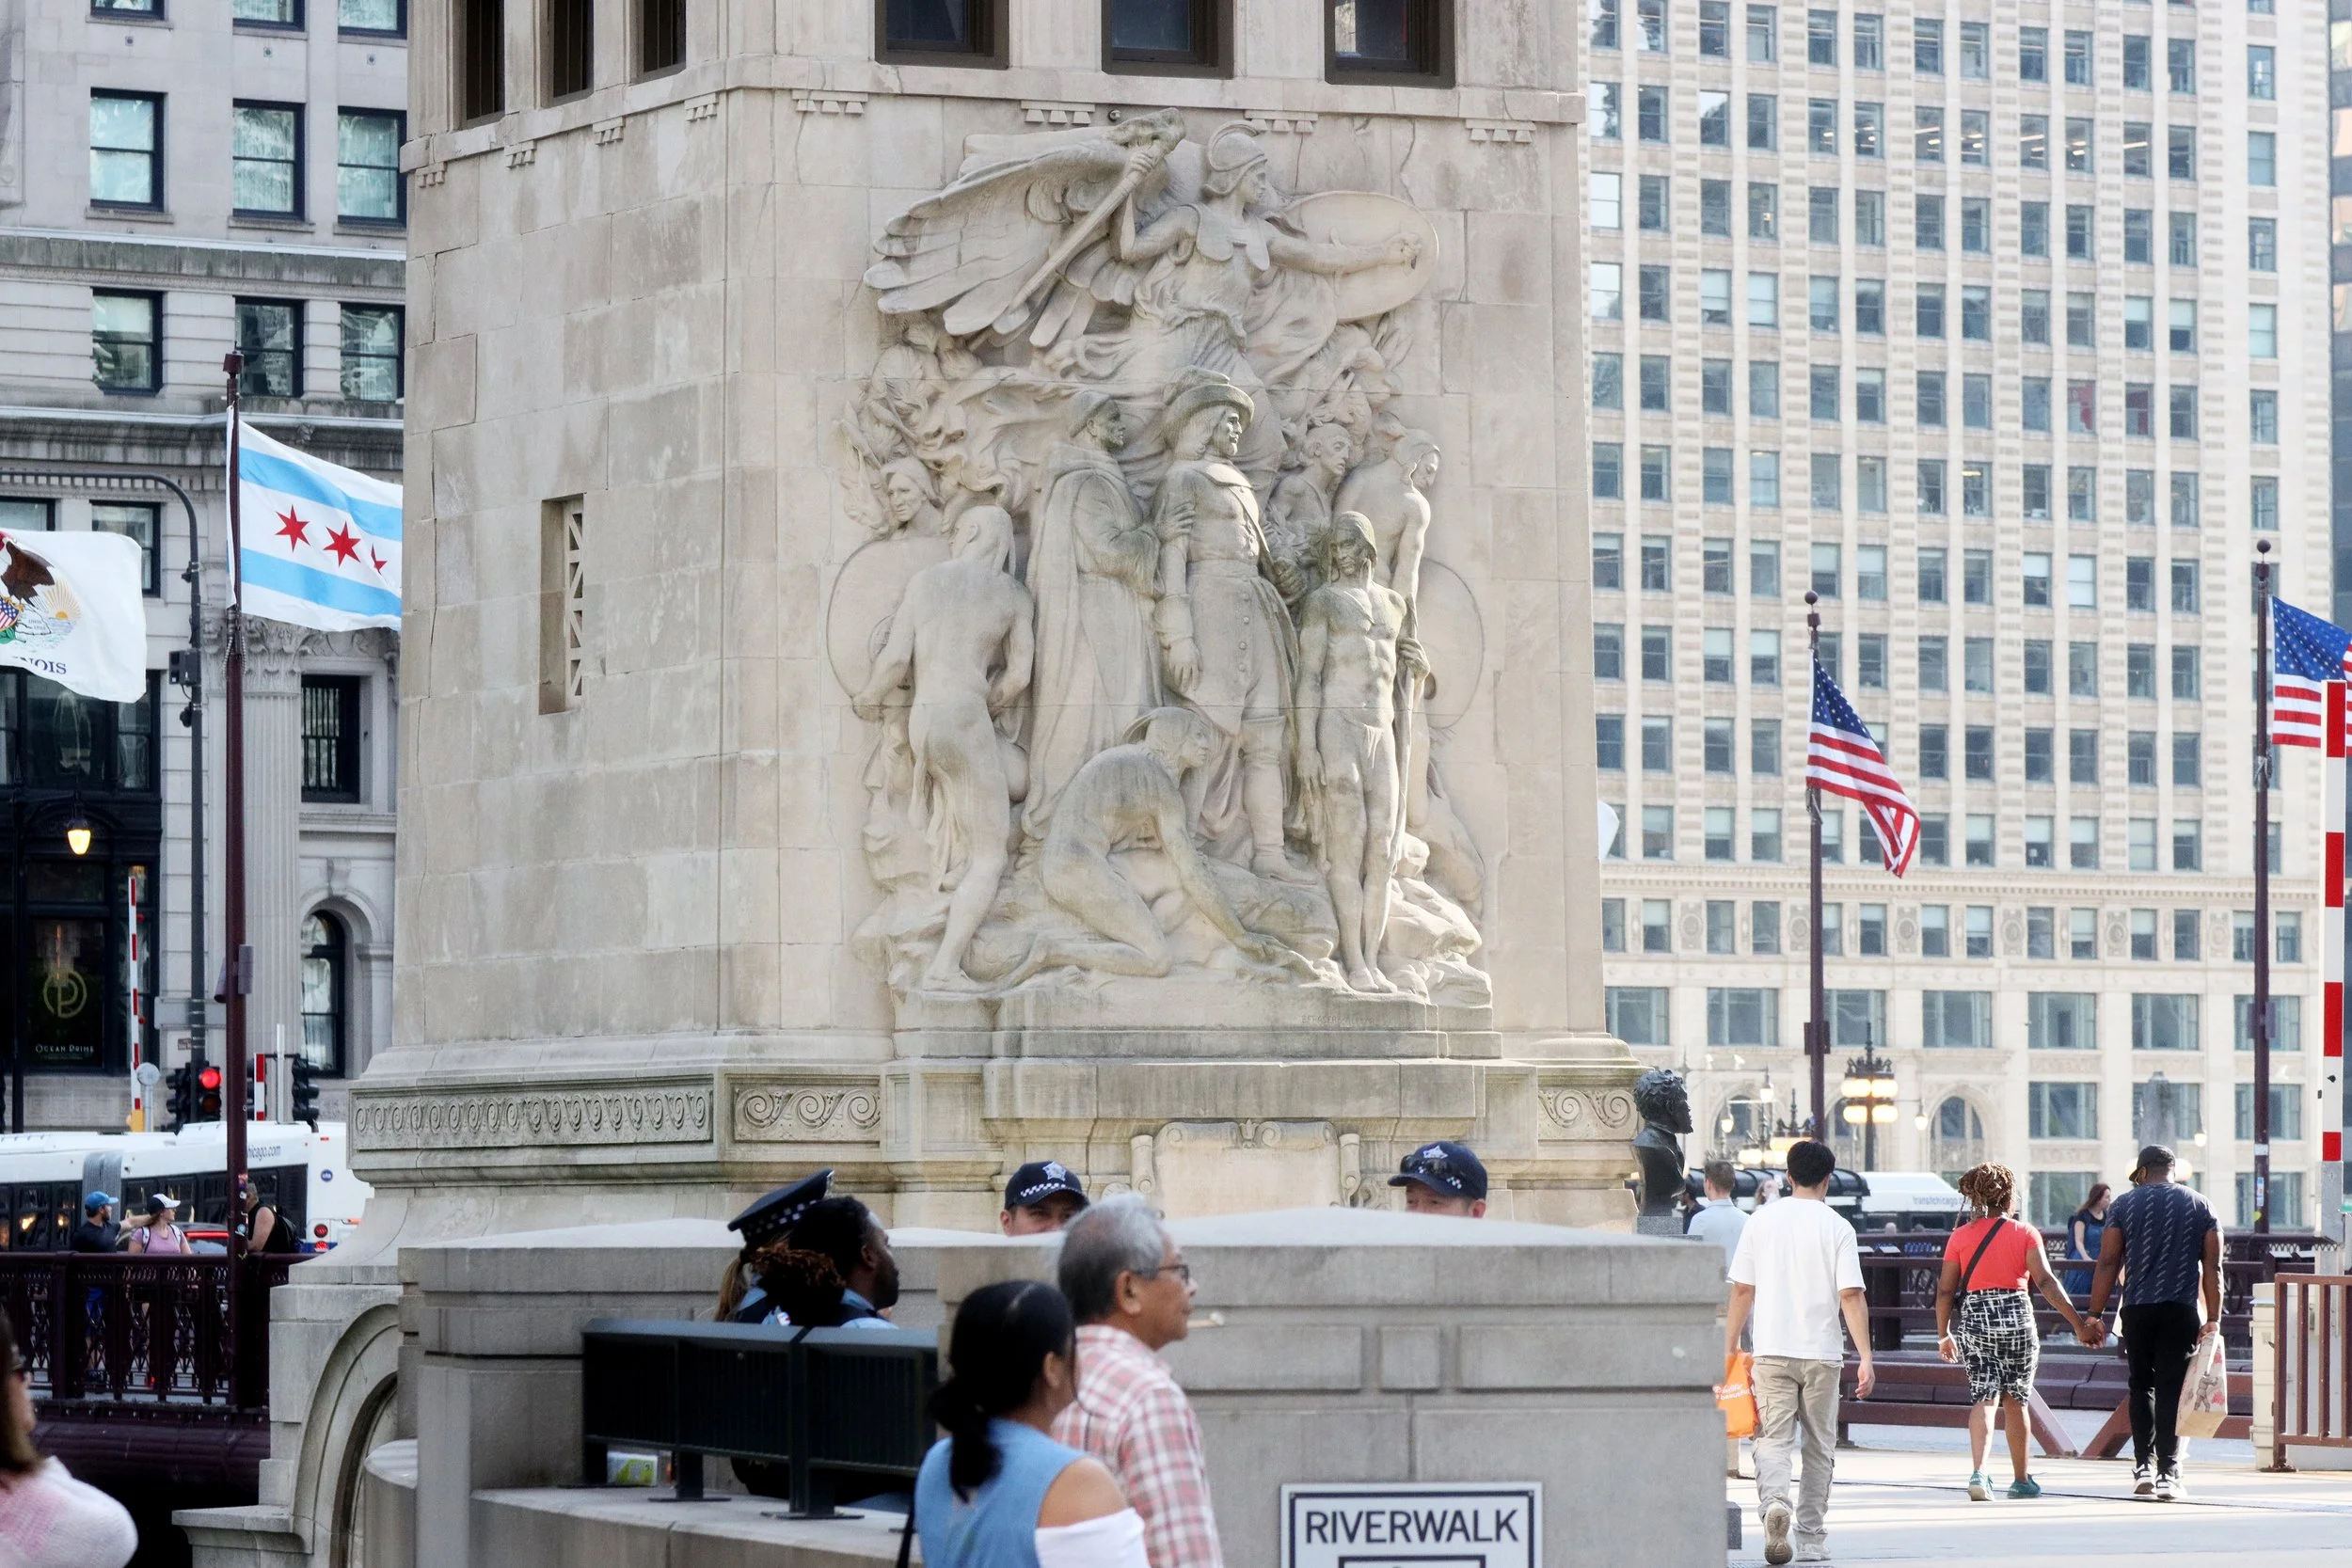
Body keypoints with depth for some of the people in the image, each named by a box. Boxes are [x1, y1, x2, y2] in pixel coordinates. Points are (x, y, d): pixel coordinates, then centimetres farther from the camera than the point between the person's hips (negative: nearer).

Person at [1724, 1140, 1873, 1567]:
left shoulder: (1761, 1220, 3)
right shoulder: (1836, 1227, -3)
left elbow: (1742, 1290, 4)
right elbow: (1851, 1296, -8)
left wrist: (1729, 1347, 12)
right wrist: (1865, 1358, -7)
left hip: (1772, 1351, 1)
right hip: (1821, 1353, -1)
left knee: (1773, 1439, 0)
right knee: (1819, 1447, 11)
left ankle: (1775, 1501, -29)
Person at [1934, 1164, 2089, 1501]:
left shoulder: (1961, 1236, 4)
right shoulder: (2025, 1234, -1)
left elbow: (1945, 1290, 4)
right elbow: (2045, 1282, -10)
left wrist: (1943, 1334, 15)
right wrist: (2077, 1322, -9)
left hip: (1975, 1320, 1)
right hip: (2016, 1316, -1)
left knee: (1983, 1399, -2)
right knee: (2015, 1400, 12)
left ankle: (1977, 1471, -23)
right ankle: (2021, 1479, 22)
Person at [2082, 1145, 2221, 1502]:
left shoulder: (2124, 1204, 5)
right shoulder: (2200, 1206, 8)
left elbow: (2107, 1264, 1)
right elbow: (2213, 1267, 2)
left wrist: (2095, 1315, 3)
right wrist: (2213, 1320, 3)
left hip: (2137, 1311, 0)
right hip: (2181, 1311, 0)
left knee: (2141, 1385, 14)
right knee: (2171, 1388, -1)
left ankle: (2143, 1466, 10)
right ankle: (2168, 1473, -8)